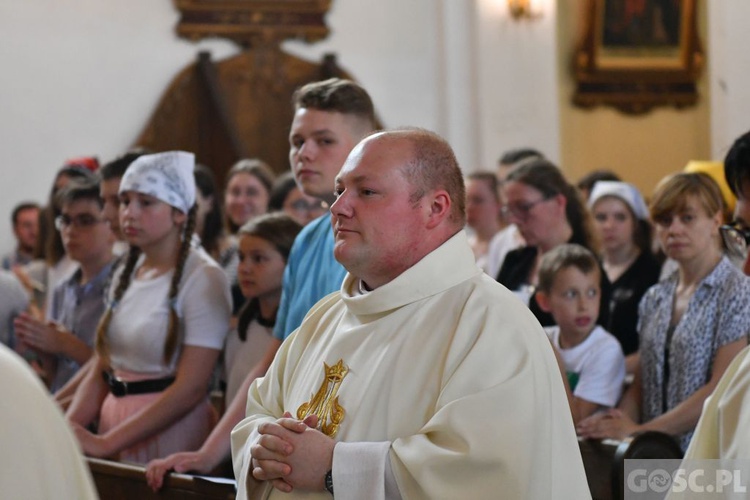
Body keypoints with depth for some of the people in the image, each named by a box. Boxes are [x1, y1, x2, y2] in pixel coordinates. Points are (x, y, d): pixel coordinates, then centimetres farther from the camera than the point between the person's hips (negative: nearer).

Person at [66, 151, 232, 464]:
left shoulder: (202, 278, -10)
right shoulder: (126, 274, 12)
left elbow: (190, 388, -17)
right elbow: (100, 370, 13)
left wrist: (106, 443, -19)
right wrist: (68, 427, -6)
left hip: (170, 427, -6)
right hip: (115, 417, 6)